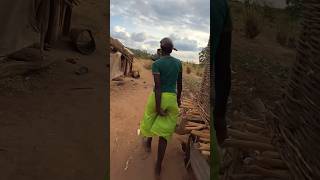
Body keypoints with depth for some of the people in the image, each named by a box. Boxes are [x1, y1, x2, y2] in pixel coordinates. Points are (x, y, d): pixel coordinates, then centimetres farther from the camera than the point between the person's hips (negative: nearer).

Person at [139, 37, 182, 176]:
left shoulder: (156, 63, -12)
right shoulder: (178, 63, 3)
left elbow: (158, 86, -19)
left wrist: (158, 108, -18)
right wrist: (178, 98, 26)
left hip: (158, 97, -3)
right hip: (172, 99, 3)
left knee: (150, 119, 28)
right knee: (164, 130, 8)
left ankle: (148, 144, 54)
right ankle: (158, 166, 7)